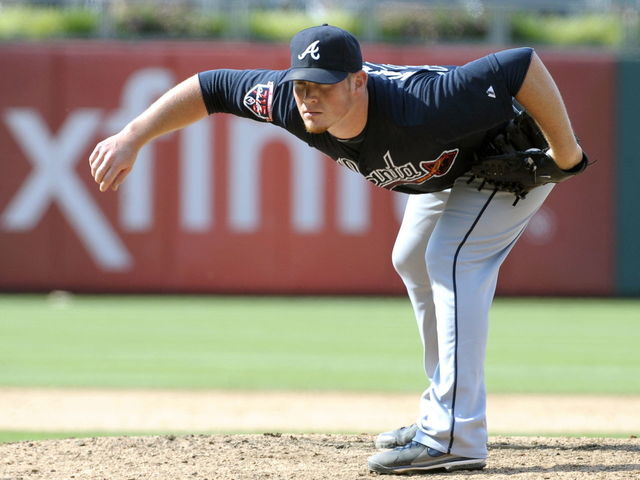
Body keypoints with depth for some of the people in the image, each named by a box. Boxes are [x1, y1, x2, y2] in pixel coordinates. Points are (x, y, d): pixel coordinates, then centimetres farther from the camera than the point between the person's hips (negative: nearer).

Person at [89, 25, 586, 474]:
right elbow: (212, 86, -16)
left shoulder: (416, 107, -46)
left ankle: (455, 437, -27)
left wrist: (566, 153, -35)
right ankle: (439, 415, 36)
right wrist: (131, 139, -23)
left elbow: (522, 64, -44)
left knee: (452, 261, -24)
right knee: (413, 261, 21)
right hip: (447, 173, 8)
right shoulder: (294, 103, -27)